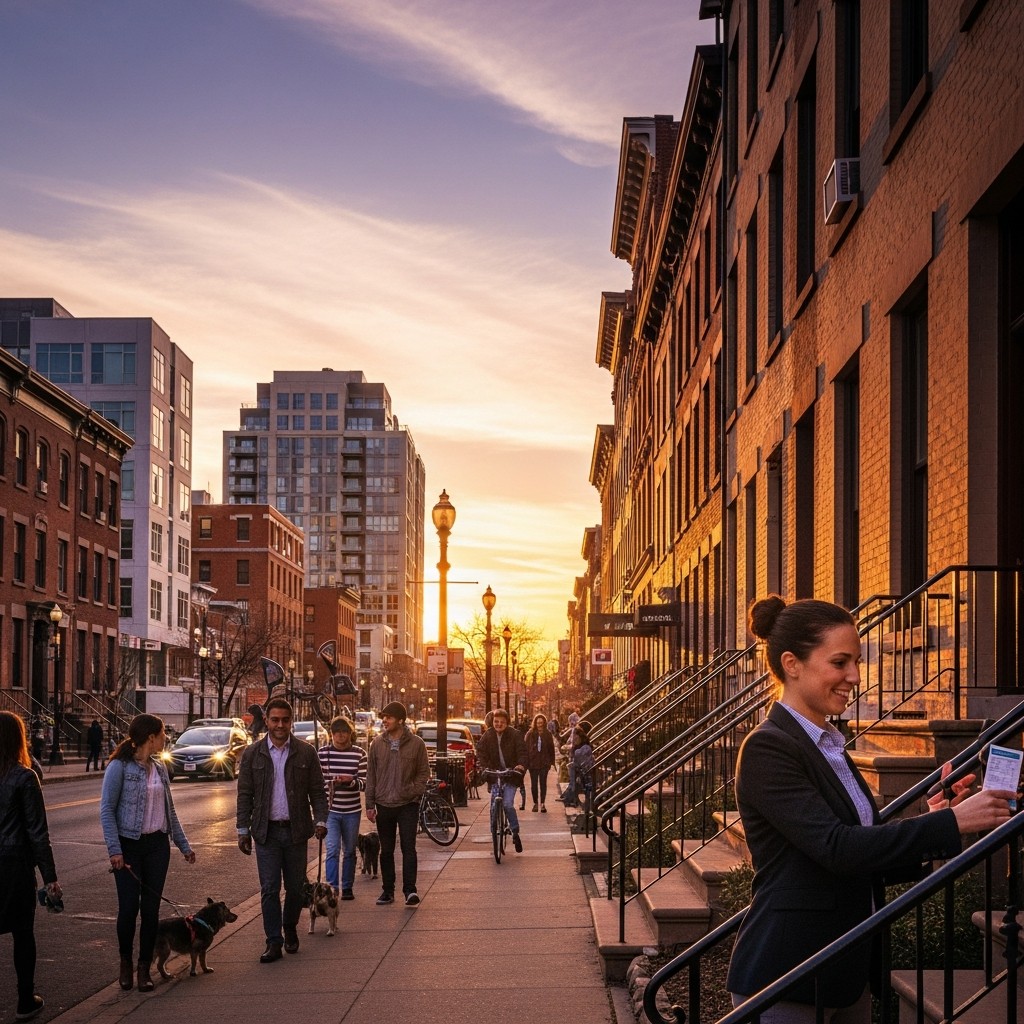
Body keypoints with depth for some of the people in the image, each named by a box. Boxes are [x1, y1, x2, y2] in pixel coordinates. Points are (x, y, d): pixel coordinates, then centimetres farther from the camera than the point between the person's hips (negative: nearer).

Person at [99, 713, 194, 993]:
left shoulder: (159, 768, 10)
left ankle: (144, 968, 12)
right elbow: (106, 809, -11)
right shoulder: (119, 767, -9)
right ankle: (125, 963, 17)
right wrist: (114, 849, -17)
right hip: (129, 845, -5)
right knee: (129, 906, -4)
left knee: (151, 907, 3)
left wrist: (184, 845, 17)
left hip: (157, 844, 5)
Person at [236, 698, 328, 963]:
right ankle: (274, 942, 3)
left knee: (295, 887, 9)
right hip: (266, 831, 0)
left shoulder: (306, 752, 1)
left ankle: (290, 929, 31)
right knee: (269, 889, -2)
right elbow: (244, 794, 4)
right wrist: (243, 830, 0)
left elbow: (317, 791, 4)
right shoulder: (252, 754, 2)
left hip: (296, 830, 0)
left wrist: (321, 821, -8)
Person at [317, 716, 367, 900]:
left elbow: (364, 783, -6)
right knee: (332, 849, -11)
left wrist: (350, 781, -25)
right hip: (330, 809, -1)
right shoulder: (322, 753, -1)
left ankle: (347, 887, 23)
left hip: (352, 810, 1)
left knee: (349, 851, 12)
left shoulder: (359, 754, -2)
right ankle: (332, 888, -10)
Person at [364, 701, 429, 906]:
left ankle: (410, 889, -9)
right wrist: (370, 804, 4)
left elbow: (424, 772, 4)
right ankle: (388, 891, 16)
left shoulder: (416, 743, -3)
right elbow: (371, 775, 8)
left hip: (408, 804, -3)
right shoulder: (377, 744, 4)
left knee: (408, 848, -9)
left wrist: (415, 792, -10)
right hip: (384, 805, 3)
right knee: (386, 851, 9)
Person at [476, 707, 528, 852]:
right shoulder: (487, 737, 1)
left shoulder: (514, 735, -4)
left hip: (511, 776, -3)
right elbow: (481, 753, -4)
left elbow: (522, 752, -8)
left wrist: (521, 765, -27)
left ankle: (515, 833, 2)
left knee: (508, 804, -14)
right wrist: (485, 767, -22)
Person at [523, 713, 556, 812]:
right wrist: (526, 762, -8)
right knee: (534, 784, 6)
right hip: (533, 762, 0)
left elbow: (551, 749, 6)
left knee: (543, 783, 0)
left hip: (544, 763, 0)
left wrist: (551, 762, 1)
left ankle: (542, 804, 2)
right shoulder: (530, 734, -2)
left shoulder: (548, 734, 3)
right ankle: (535, 803, 17)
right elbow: (525, 748, -2)